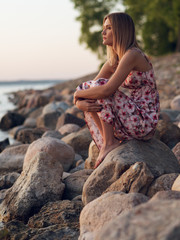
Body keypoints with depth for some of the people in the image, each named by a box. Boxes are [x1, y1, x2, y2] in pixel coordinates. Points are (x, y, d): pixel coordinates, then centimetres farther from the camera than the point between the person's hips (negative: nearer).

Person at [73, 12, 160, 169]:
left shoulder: (132, 55, -17)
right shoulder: (112, 62, 10)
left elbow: (107, 90, -28)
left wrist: (79, 93, -11)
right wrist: (80, 103, -16)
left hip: (144, 122, -9)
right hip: (132, 122, 9)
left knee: (99, 86, -16)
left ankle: (110, 142, -11)